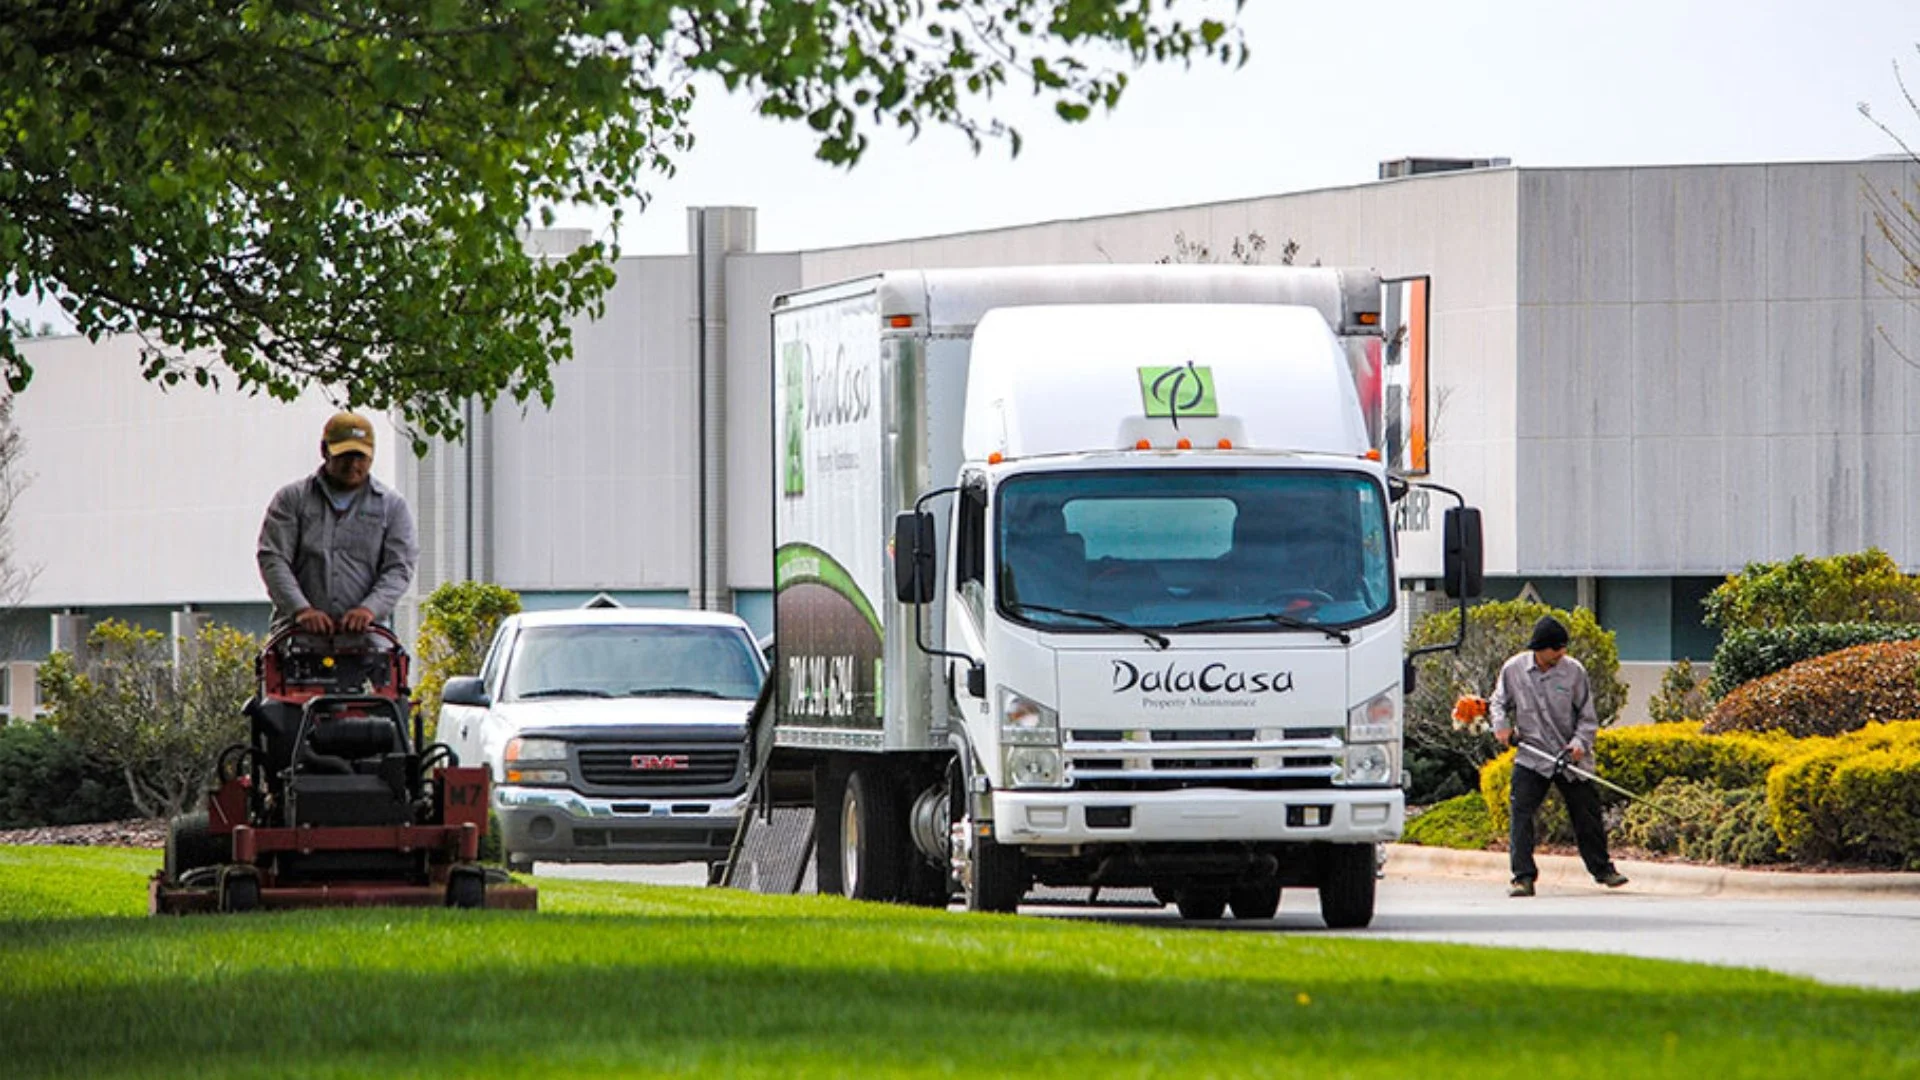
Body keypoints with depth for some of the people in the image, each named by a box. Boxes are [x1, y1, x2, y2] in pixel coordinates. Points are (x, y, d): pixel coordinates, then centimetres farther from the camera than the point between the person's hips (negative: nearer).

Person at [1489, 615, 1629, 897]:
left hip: (1571, 757, 0)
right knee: (1521, 813, -12)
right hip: (1531, 756, 0)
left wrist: (1580, 743, -15)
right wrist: (1501, 725, -6)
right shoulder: (1513, 670, -4)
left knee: (1586, 815, 8)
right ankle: (1523, 877, -9)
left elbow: (1587, 717, 1)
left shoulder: (1573, 671, -6)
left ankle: (1602, 869, 26)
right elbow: (1499, 702, 14)